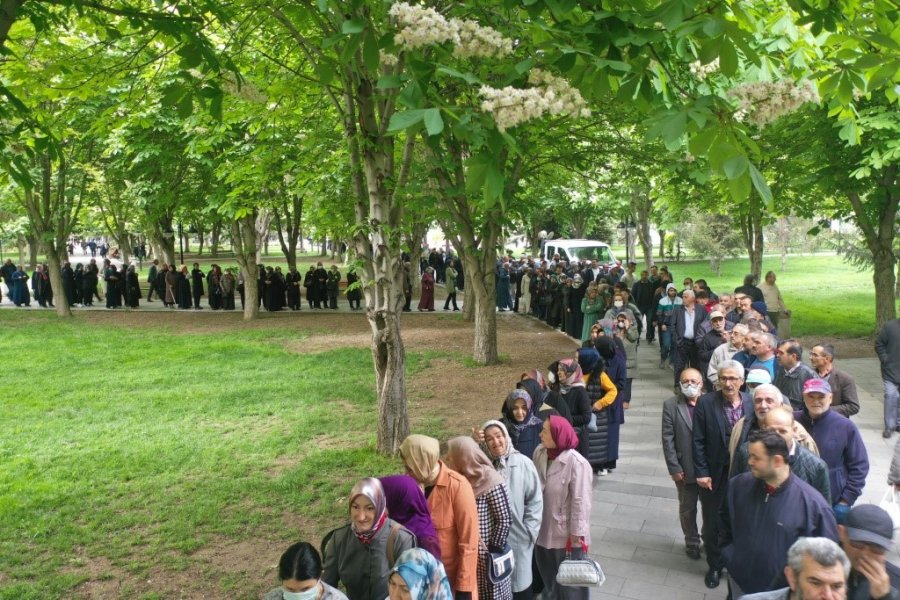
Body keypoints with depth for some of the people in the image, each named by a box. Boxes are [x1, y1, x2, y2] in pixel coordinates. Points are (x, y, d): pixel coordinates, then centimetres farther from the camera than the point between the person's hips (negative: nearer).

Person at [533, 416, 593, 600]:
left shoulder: (576, 462, -23)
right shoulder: (539, 453, -4)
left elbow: (580, 500, -20)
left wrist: (577, 532, -16)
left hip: (565, 532, -6)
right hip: (543, 529, 6)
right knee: (547, 576, 24)